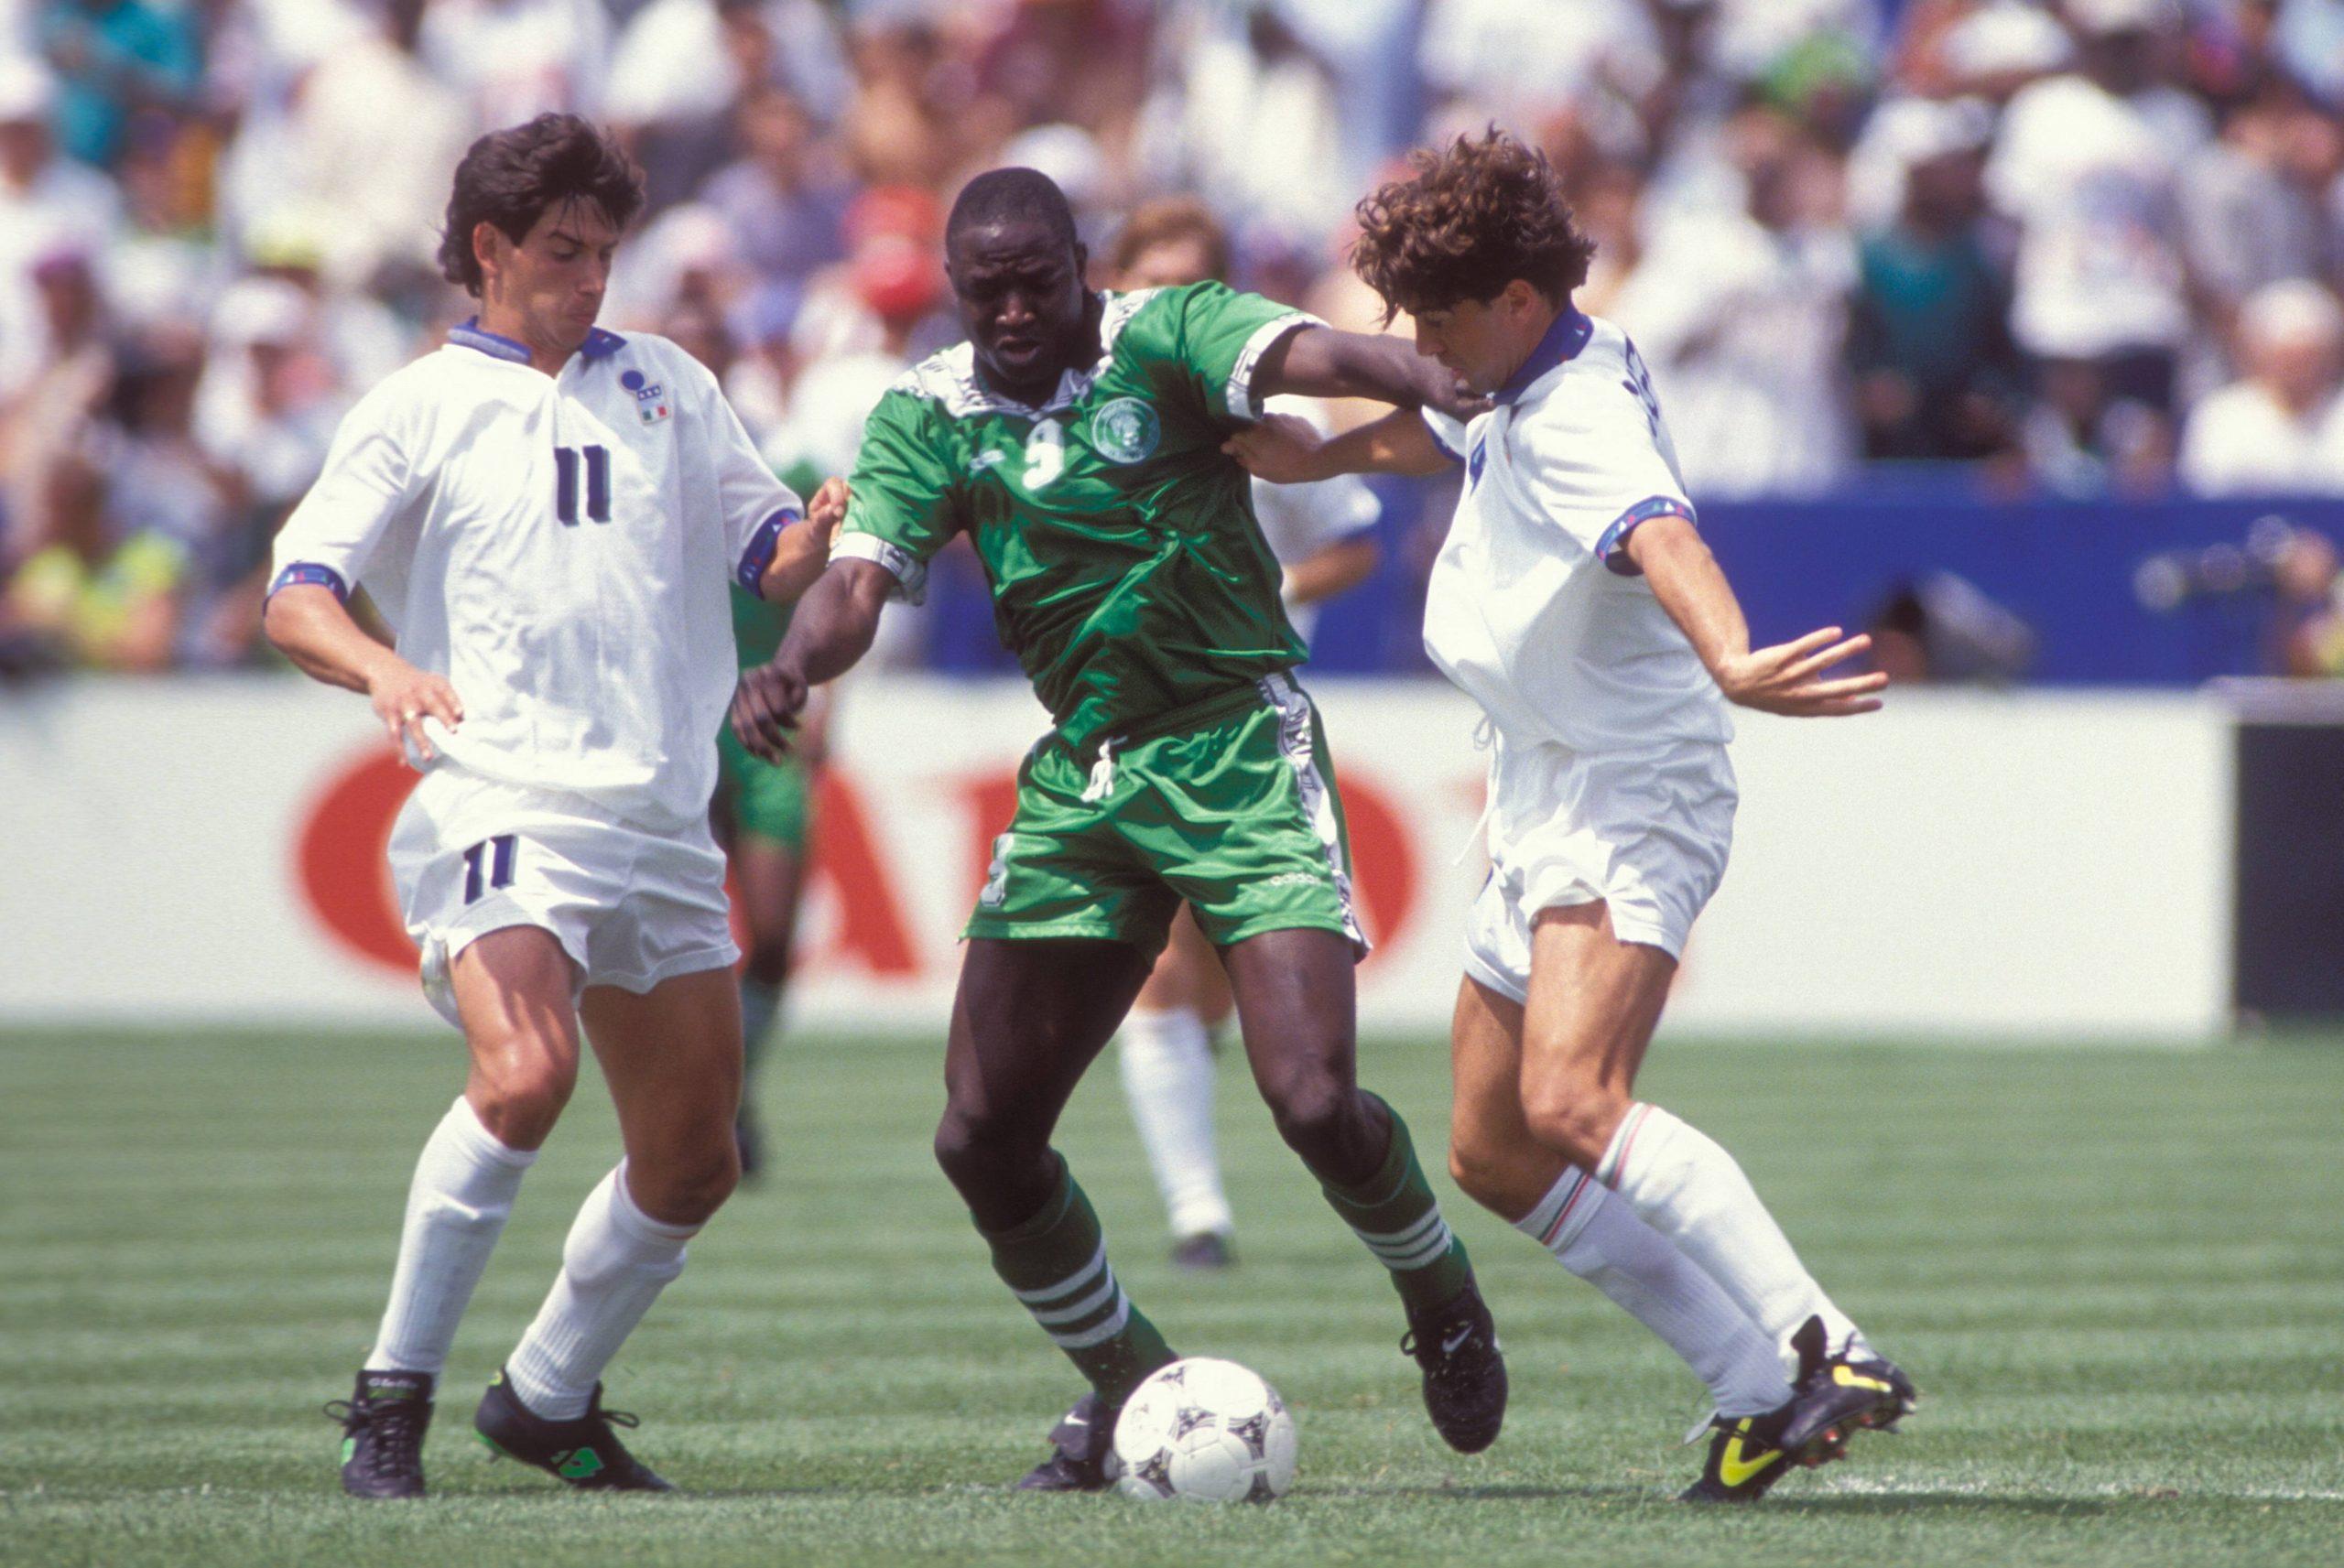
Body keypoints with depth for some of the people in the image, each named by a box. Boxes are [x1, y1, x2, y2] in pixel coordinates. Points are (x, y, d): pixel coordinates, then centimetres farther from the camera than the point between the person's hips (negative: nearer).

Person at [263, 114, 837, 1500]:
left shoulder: (663, 384, 16)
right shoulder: (425, 408, 4)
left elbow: (766, 558, 17)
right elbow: (295, 596, -2)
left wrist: (821, 537, -7)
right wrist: (383, 669, -24)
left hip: (663, 818, 6)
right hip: (501, 802, -6)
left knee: (694, 1163, 8)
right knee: (526, 1077, -29)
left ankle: (550, 1398, 28)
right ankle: (395, 1397, -18)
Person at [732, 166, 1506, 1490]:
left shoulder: (1165, 337, -7)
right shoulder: (930, 415, 4)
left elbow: (1309, 354, -27)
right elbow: (860, 579, -7)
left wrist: (1437, 384, -49)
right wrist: (792, 669, -30)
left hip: (1239, 748, -5)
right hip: (1078, 776, 5)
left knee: (1313, 1097, -18)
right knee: (982, 1135, -1)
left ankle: (1443, 1299, 14)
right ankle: (1131, 1383, 20)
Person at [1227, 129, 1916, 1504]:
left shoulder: (1581, 421, -23)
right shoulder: (1530, 393, 9)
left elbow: (1662, 538, -44)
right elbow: (1442, 434, 34)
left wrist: (1728, 663, -61)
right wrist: (1322, 455, 39)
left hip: (1630, 804, -11)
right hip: (1545, 809, 11)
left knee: (1572, 1104, -30)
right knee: (1497, 1156, 10)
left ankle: (1833, 1354, -36)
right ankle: (1762, 1391, 9)